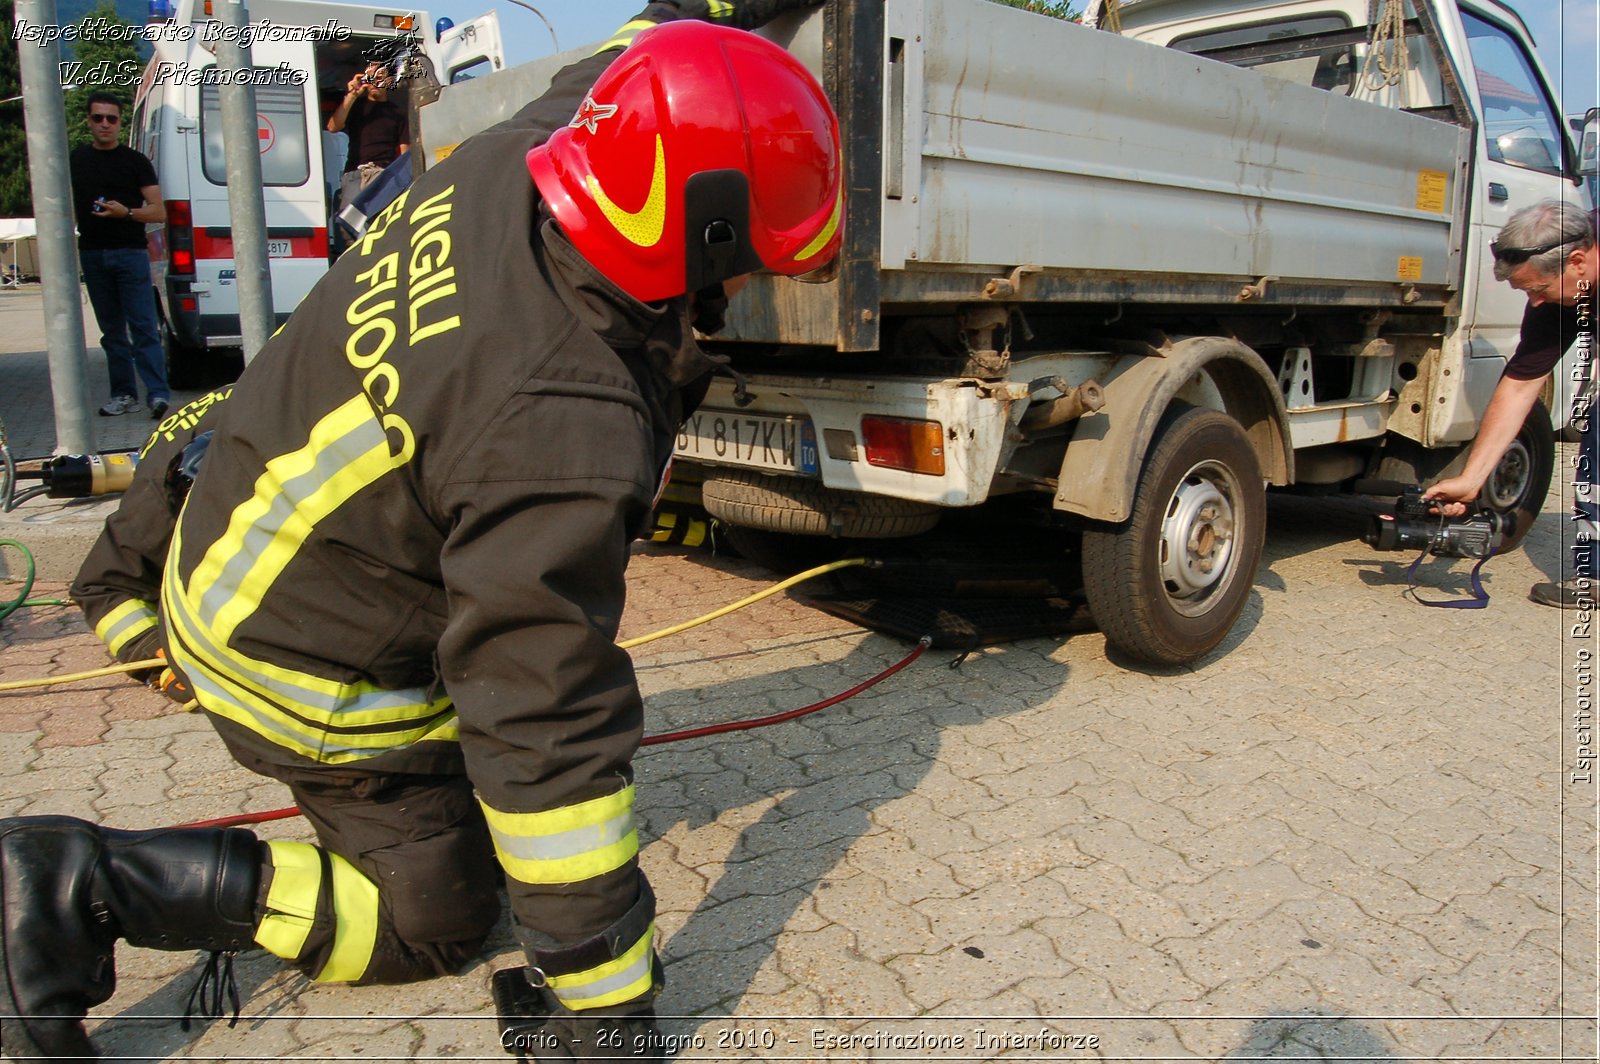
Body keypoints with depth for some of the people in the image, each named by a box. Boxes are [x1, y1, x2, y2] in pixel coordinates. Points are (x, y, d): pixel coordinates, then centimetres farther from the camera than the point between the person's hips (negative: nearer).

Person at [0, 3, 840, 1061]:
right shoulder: (566, 439, -40)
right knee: (436, 921, 9)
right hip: (305, 668, -8)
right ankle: (89, 882, 2)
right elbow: (552, 733, -34)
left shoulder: (514, 156, -17)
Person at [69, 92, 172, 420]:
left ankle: (158, 394, -14)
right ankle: (124, 394, 9)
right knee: (112, 330, 6)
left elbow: (159, 212, -1)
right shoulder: (75, 161, 13)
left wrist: (126, 212, -18)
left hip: (130, 254, -4)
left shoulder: (136, 162, 3)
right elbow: (68, 208, 20)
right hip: (92, 255, 4)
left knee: (143, 328, -10)